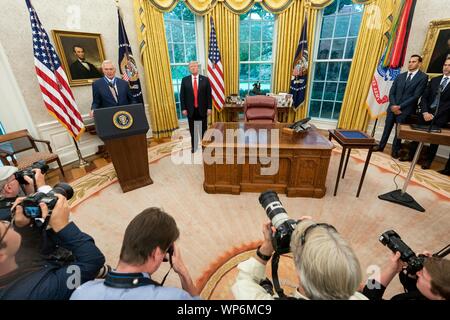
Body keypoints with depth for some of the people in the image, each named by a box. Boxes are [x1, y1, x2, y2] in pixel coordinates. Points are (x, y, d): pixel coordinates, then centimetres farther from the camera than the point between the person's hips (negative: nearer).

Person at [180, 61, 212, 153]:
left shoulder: (205, 79, 1)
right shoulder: (185, 80, 3)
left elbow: (209, 95, 0)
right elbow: (182, 95, 2)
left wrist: (209, 108, -7)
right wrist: (183, 108, -5)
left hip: (202, 109, -1)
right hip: (191, 110, 1)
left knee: (203, 129, 7)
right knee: (192, 130, 9)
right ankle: (193, 146, 21)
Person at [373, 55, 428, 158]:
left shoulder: (423, 77, -4)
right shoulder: (400, 76, 10)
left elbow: (416, 96, -10)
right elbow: (391, 93, 6)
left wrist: (400, 106, -15)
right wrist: (393, 105, -9)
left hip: (406, 110, -4)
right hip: (393, 107, 4)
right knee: (387, 128, 10)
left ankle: (395, 151, 18)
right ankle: (381, 146, 23)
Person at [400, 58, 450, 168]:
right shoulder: (434, 80, 10)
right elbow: (424, 97, 5)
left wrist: (434, 114, -15)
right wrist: (425, 112, -8)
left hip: (440, 117, -3)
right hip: (426, 113, 3)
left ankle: (428, 160, 18)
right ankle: (410, 155, 16)